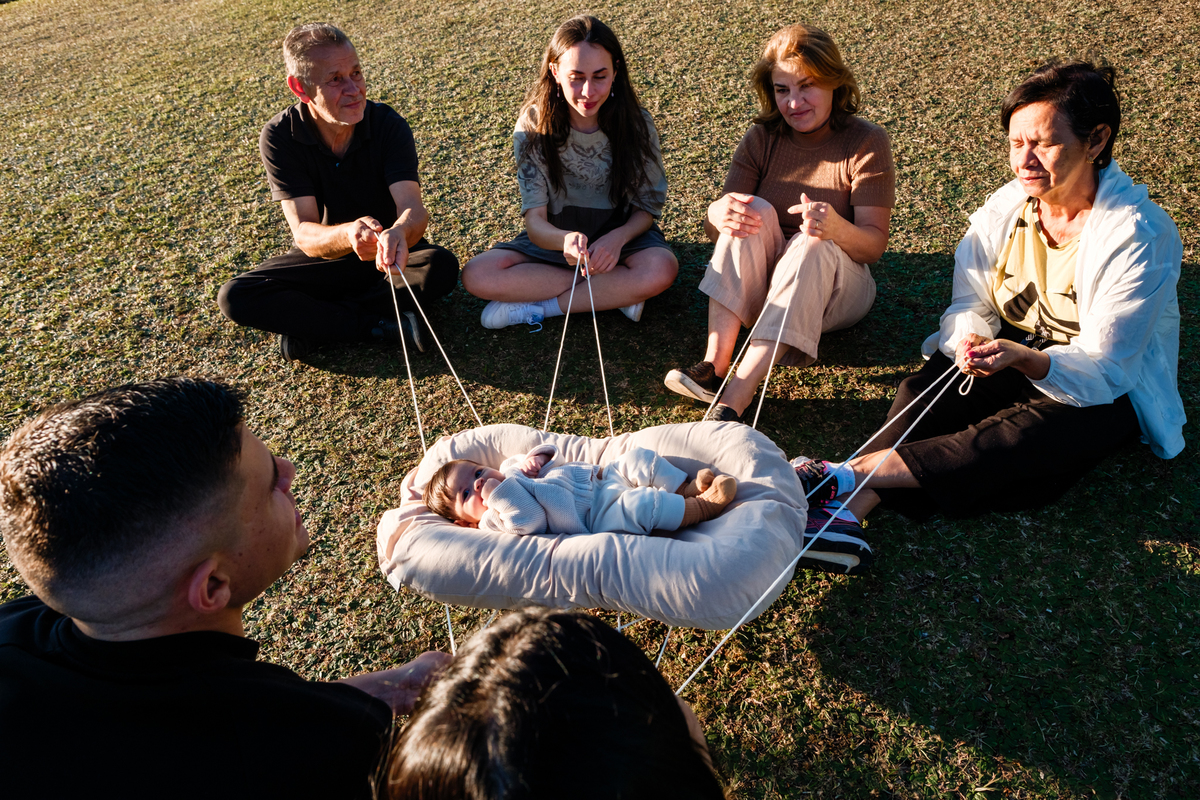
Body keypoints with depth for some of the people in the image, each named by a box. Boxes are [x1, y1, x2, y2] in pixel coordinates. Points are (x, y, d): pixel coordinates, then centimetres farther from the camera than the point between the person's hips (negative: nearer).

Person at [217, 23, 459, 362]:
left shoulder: (389, 125, -19)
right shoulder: (279, 137, -18)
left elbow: (413, 209, -31)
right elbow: (304, 233, -26)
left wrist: (400, 232, -58)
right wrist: (347, 235, -51)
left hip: (388, 255, 0)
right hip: (323, 256, 1)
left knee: (442, 266, -33)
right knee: (235, 297, -22)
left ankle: (308, 320, -20)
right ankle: (383, 326, -23)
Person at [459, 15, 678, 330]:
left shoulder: (636, 124, -13)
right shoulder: (534, 125, -15)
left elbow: (648, 206, -6)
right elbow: (535, 221, -19)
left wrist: (617, 237, -29)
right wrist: (565, 240, -45)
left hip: (622, 237, -1)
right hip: (555, 240, 1)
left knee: (661, 269, -35)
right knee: (476, 275, -25)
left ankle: (536, 307, -21)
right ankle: (615, 292, -19)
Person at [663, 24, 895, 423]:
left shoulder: (867, 143, -8)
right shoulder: (762, 139, -1)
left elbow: (875, 244, -15)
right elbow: (713, 225, -8)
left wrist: (837, 228, -38)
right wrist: (719, 213, -33)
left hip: (833, 288, -2)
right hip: (757, 283, 2)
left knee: (815, 243, -34)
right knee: (754, 212, -25)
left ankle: (734, 400, -45)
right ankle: (715, 364, -37)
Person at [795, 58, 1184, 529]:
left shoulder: (1141, 237, -20)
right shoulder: (1004, 209, -5)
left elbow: (1103, 369, -22)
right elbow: (970, 304, -2)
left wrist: (1024, 359, -42)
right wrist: (968, 338, -28)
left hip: (1111, 393, -4)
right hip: (1012, 352, 4)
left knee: (1035, 434, -36)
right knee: (927, 388, -28)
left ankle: (853, 473, -41)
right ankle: (856, 505, -42)